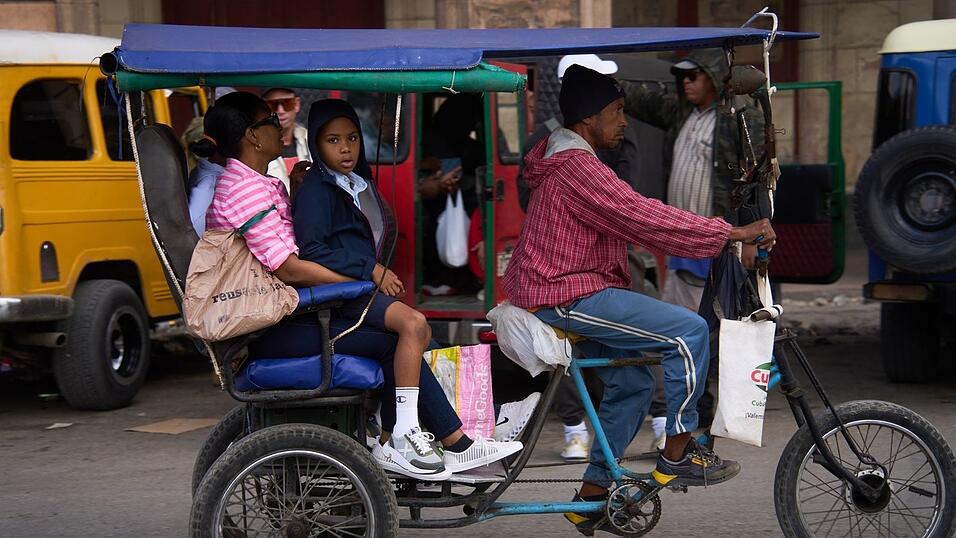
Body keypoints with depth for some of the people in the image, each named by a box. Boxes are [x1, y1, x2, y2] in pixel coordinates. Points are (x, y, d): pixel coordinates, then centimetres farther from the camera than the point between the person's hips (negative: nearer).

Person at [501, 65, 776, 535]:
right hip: (568, 297, -11)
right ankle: (678, 455, -4)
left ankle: (592, 495, 22)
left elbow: (633, 221, 19)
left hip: (564, 290, 11)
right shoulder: (576, 166, -18)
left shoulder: (568, 161, 17)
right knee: (689, 331, -13)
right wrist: (732, 233, -20)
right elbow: (644, 217, -23)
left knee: (631, 383, 16)